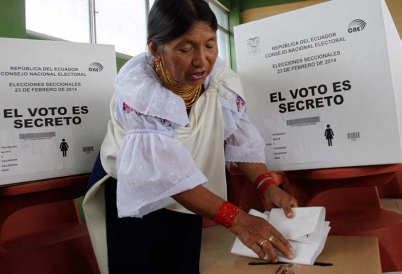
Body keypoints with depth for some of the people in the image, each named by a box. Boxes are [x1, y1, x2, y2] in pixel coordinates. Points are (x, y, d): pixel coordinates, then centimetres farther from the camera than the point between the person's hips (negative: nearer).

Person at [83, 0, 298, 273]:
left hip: (186, 198, 4)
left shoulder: (220, 75, -15)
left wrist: (267, 185, -29)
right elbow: (164, 171, -36)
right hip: (130, 193, -3)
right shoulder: (136, 86, -29)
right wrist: (236, 218, -42)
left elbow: (240, 136, -13)